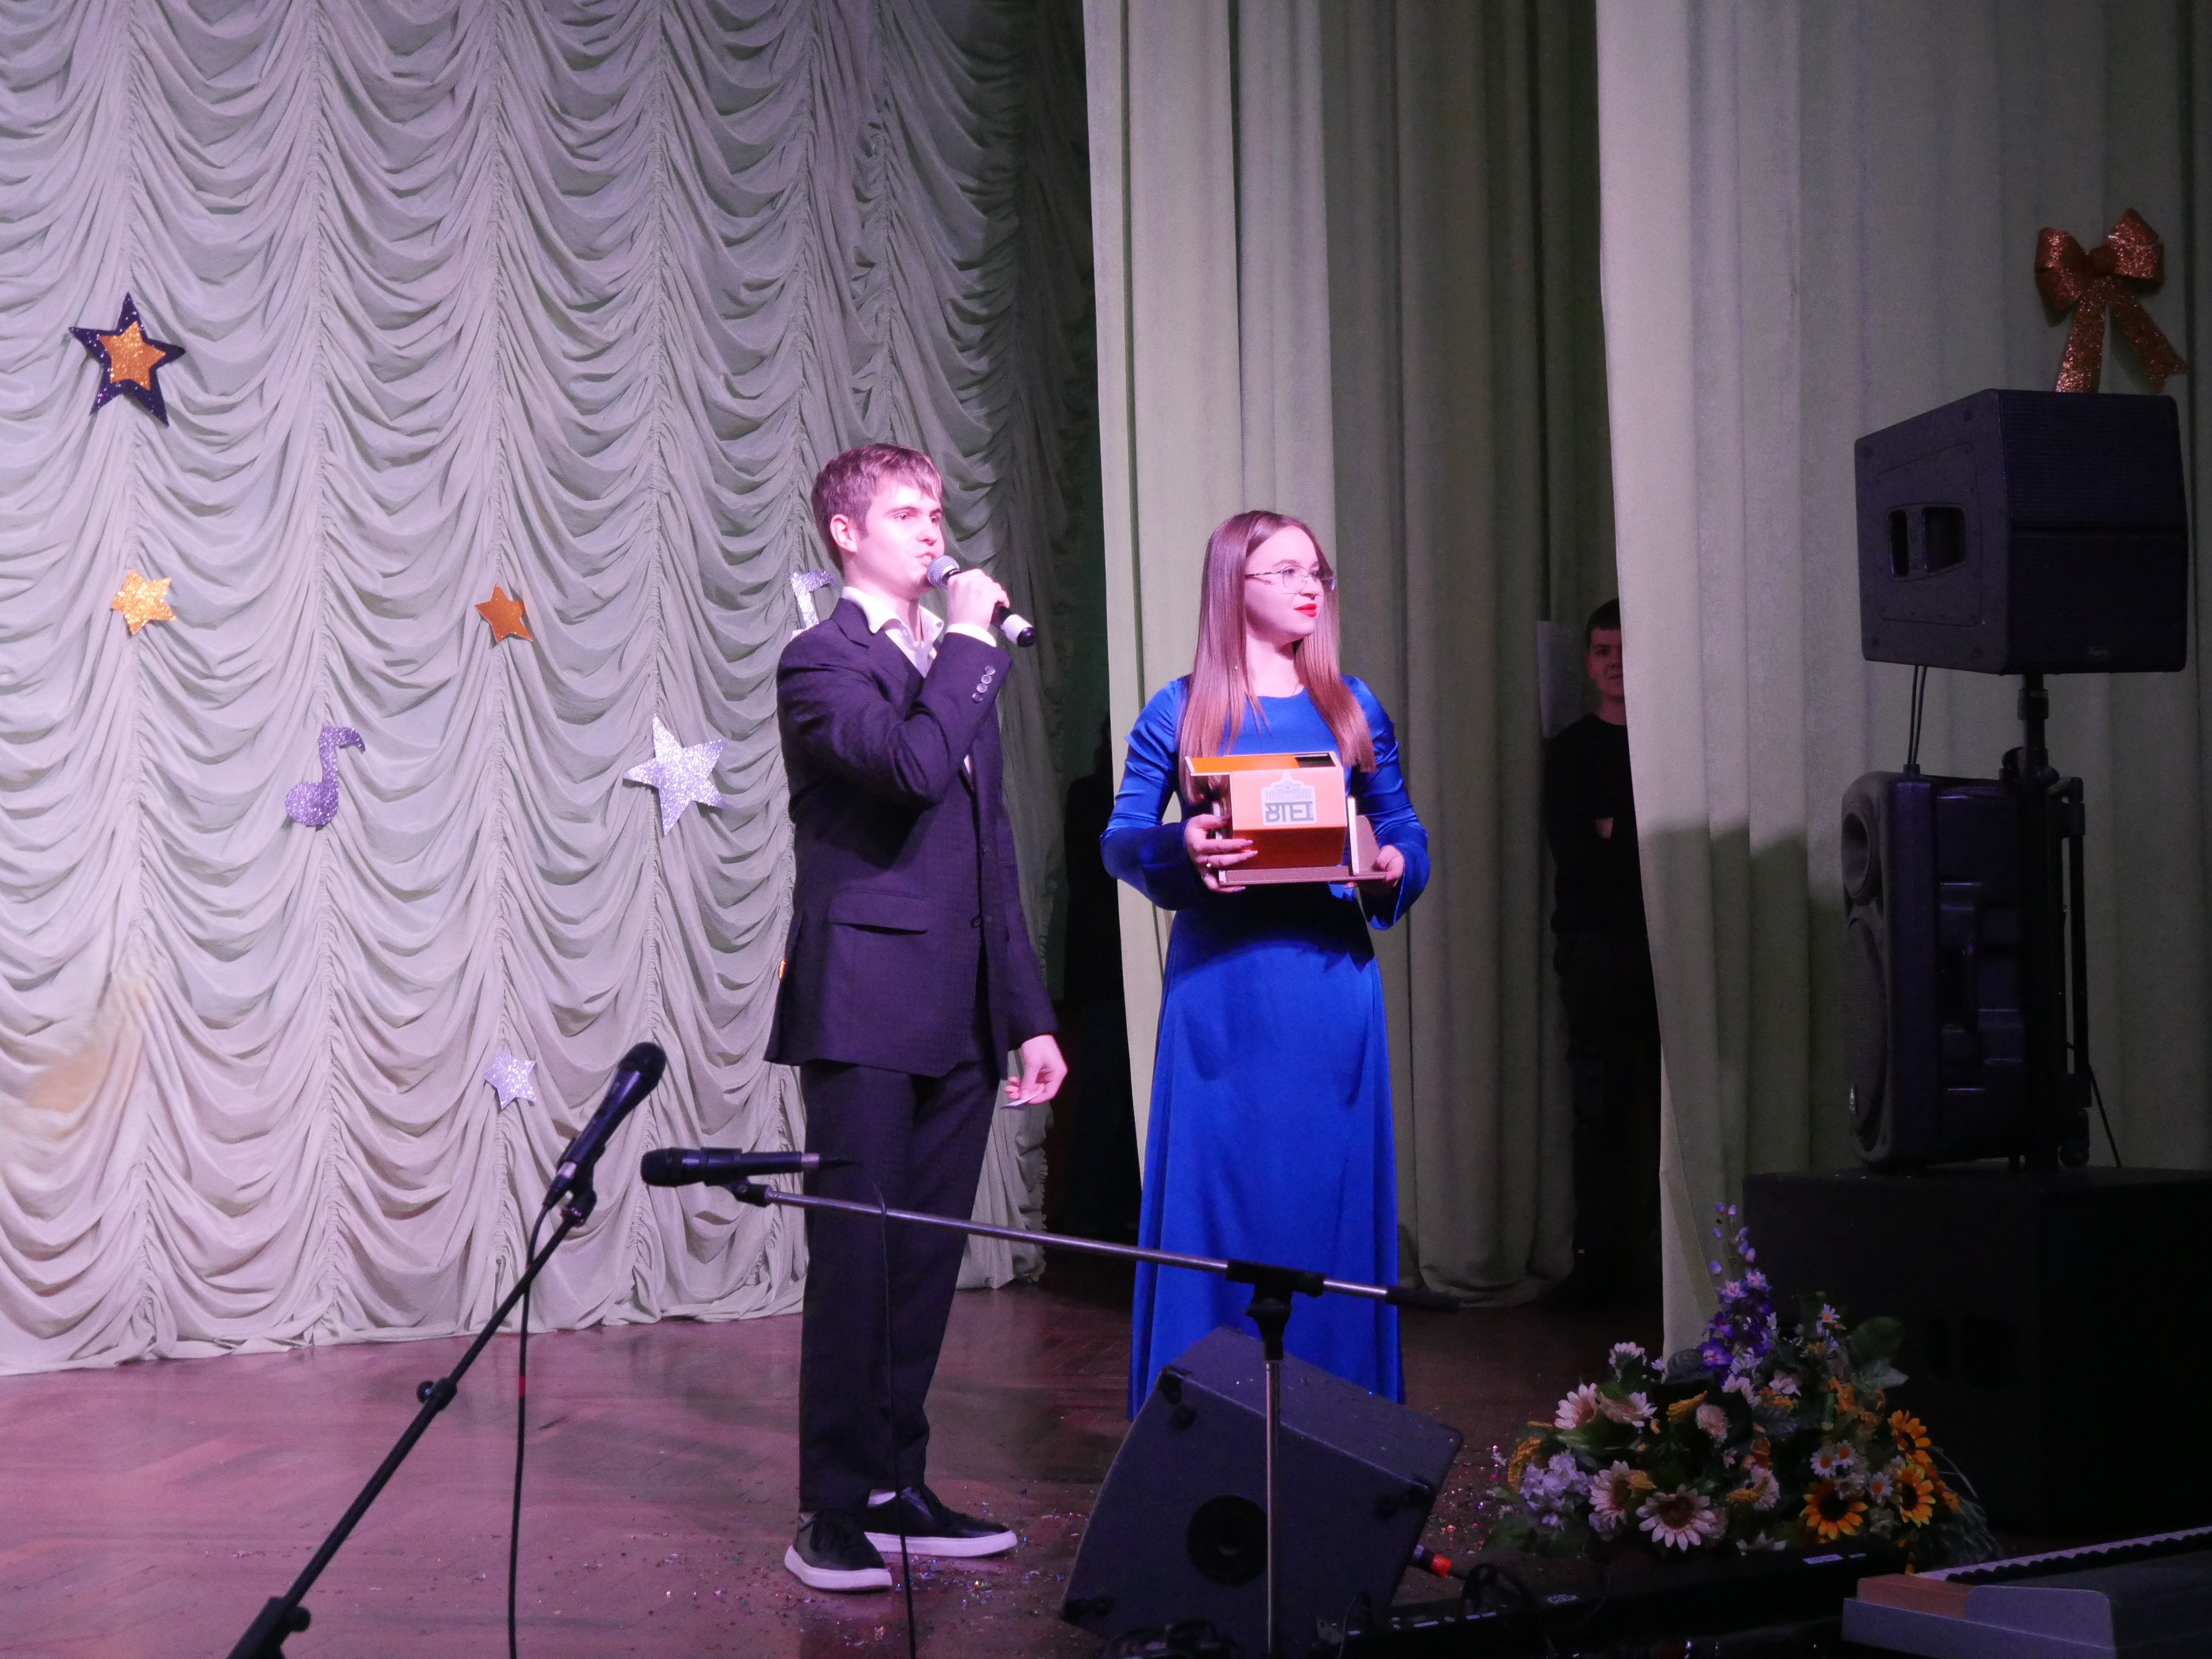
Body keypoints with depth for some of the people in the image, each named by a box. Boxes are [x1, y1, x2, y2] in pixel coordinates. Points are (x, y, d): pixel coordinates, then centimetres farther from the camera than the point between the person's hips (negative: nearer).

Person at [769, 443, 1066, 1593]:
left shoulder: (956, 666, 20)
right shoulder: (822, 663, -4)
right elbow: (913, 766, -24)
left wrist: (1028, 1012, 18)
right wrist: (969, 644, -11)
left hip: (959, 1017, 7)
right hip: (867, 1010, -7)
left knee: (926, 1263, 9)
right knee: (857, 1262, -6)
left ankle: (896, 1488, 17)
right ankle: (832, 1515, -1)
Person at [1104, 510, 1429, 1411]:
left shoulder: (1353, 709, 12)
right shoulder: (1180, 712, 4)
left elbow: (1405, 831, 14)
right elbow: (1121, 839, 2)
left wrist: (1395, 867, -8)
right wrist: (1182, 847, -18)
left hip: (1330, 977, 2)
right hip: (1222, 985, -2)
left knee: (1331, 1191, 3)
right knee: (1218, 1191, -2)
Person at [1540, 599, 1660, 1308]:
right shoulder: (1570, 750, 12)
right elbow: (1574, 852, 0)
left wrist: (1617, 831, -3)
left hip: (1668, 945, 0)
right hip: (1598, 949, 0)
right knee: (1602, 1108, -4)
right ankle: (1602, 1260, -3)